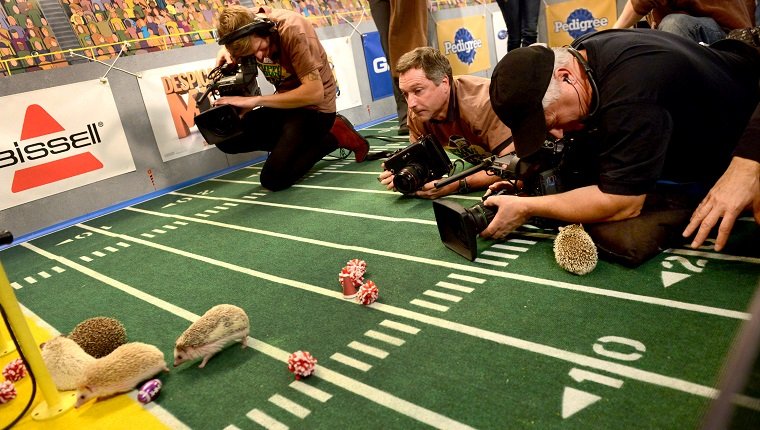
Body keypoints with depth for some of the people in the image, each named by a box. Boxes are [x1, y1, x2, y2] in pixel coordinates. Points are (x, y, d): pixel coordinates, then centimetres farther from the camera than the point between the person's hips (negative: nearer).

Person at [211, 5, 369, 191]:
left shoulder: (291, 30, -26)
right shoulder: (246, 22, -7)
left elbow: (315, 92, -29)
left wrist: (256, 100, -27)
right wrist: (225, 51, -7)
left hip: (315, 107, -7)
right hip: (287, 103, 7)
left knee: (274, 178, -18)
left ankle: (335, 136, -2)